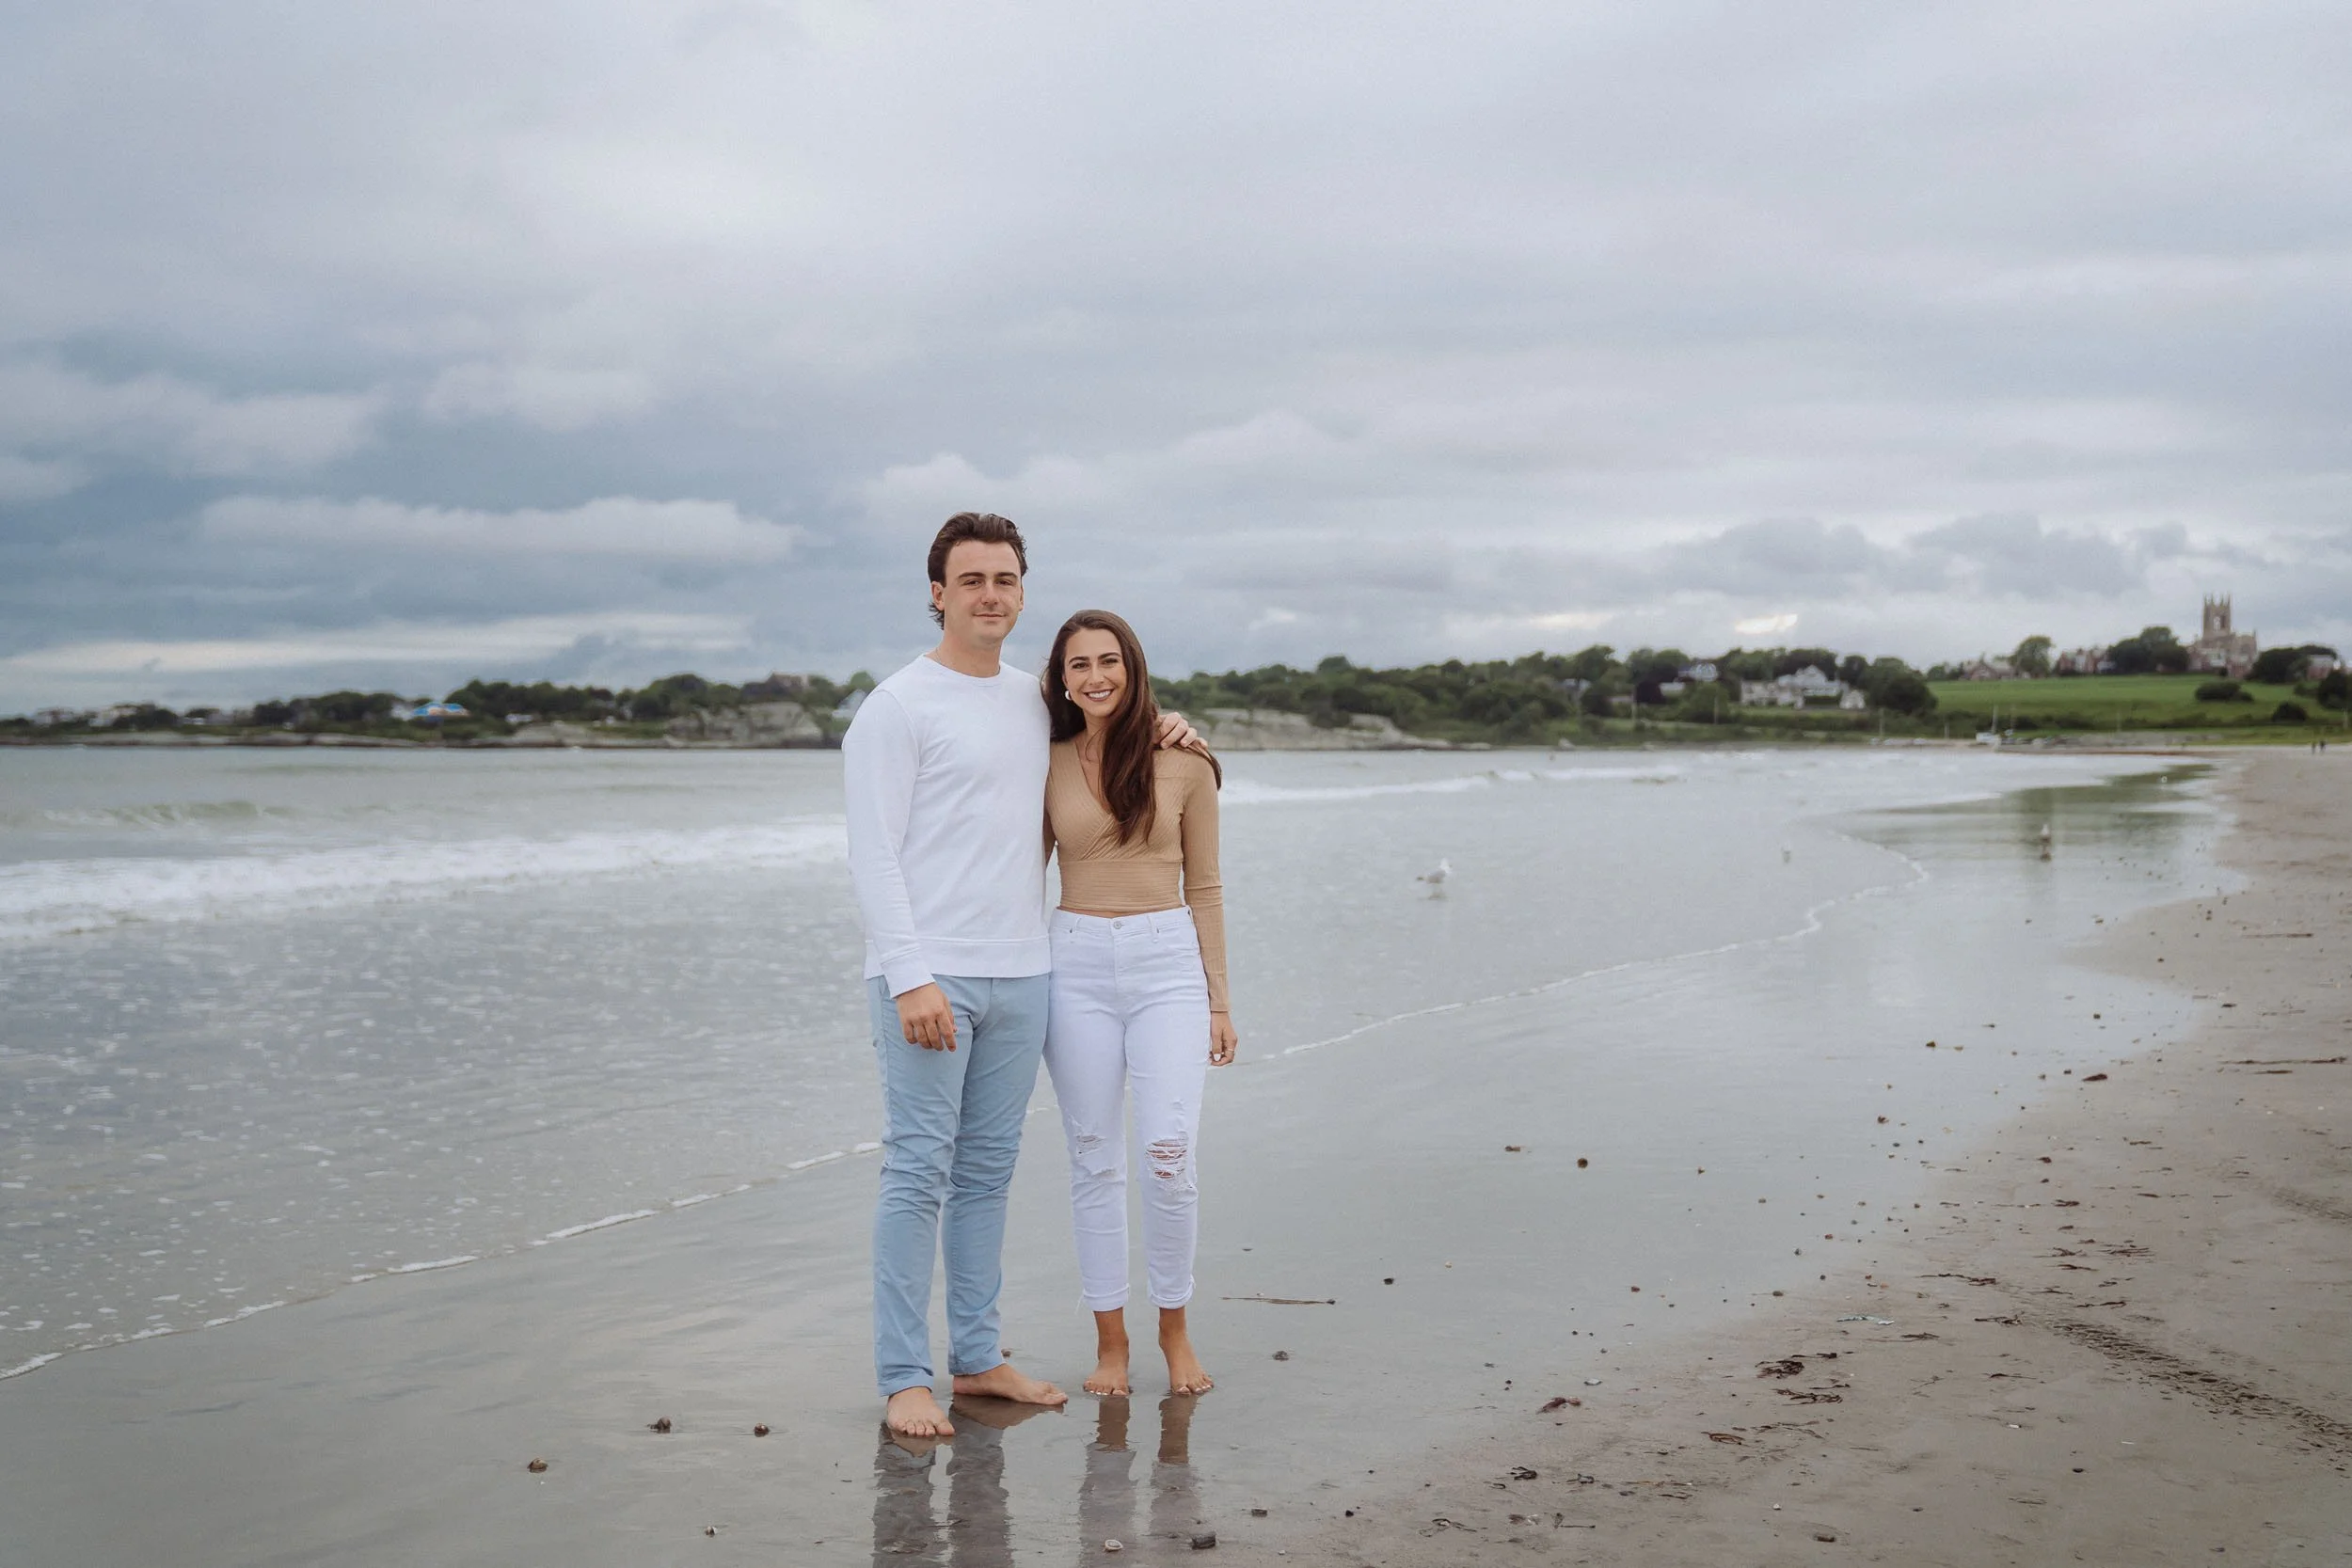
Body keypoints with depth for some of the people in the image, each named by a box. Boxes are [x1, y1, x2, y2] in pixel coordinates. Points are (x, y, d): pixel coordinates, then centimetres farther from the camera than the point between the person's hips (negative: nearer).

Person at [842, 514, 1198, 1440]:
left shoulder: (1034, 702, 14)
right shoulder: (897, 707, -6)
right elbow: (873, 853, -11)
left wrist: (1157, 730, 14)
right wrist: (911, 977, -20)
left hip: (1019, 975, 7)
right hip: (927, 978, -6)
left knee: (988, 1171, 11)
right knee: (918, 1172, -5)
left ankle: (978, 1357, 20)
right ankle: (903, 1378, 2)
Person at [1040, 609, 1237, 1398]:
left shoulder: (1183, 764, 2)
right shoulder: (1048, 766, 5)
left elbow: (1204, 885, 6)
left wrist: (1219, 1001, 5)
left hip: (1168, 963, -1)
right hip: (1077, 964, 2)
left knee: (1168, 1154, -10)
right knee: (1094, 1160, 4)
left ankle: (1174, 1326, 9)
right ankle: (1109, 1339, 14)